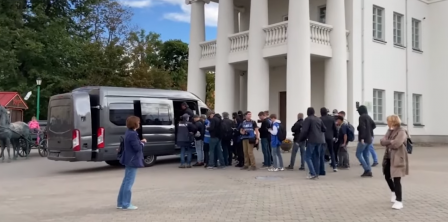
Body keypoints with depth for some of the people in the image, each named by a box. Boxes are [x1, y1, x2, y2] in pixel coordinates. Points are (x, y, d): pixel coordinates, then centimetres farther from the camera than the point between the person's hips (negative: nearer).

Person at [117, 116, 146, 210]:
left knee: (126, 181, 15)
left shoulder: (128, 133, 11)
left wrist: (140, 142, 4)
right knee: (129, 182, -4)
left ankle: (120, 203, 20)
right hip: (133, 161, -10)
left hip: (129, 160, 10)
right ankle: (126, 204, 2)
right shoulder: (133, 134, -20)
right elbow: (137, 148, -21)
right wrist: (142, 142, -5)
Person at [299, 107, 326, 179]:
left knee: (308, 156, -3)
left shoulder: (308, 119, -7)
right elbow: (324, 129, 17)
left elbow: (304, 130, -14)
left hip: (312, 140, -7)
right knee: (316, 157, 12)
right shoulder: (319, 119, 14)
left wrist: (300, 139, -5)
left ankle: (313, 173, -13)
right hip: (319, 140, 7)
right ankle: (316, 174, 12)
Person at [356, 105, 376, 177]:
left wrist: (362, 138, -23)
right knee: (366, 155, 11)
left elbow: (362, 127, -21)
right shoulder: (369, 117, 14)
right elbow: (374, 125, 16)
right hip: (369, 139, 8)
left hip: (364, 139, -8)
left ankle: (367, 169, -9)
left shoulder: (362, 117, -12)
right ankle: (369, 171, 8)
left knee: (358, 154, -2)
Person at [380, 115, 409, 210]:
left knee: (396, 179, -9)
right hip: (388, 157, 9)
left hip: (398, 159, -8)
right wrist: (390, 142, -17)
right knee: (387, 176, 19)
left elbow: (396, 144, -26)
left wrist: (387, 142, -11)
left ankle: (399, 201, -3)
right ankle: (394, 192, 44)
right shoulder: (390, 131, 11)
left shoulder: (402, 132, -14)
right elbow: (382, 141, 0)